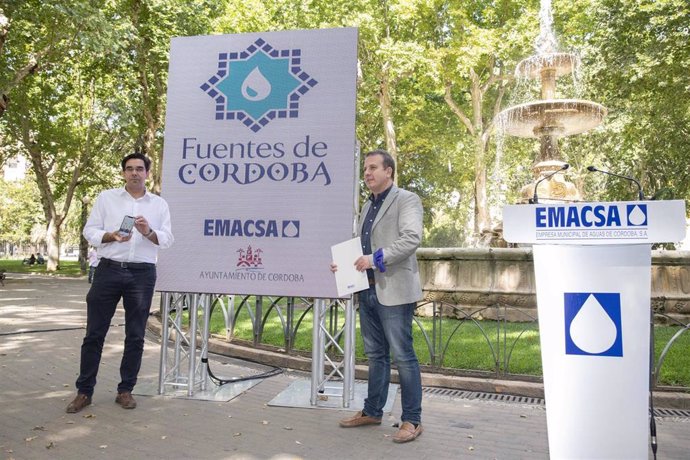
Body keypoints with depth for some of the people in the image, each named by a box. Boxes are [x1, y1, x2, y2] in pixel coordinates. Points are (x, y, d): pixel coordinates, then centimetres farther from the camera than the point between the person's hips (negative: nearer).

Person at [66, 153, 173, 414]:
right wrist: (111, 236, -15)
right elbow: (89, 231, 4)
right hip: (109, 270, 0)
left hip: (142, 275, 1)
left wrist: (149, 232, -15)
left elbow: (167, 240, 4)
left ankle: (125, 390, 18)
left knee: (135, 336, 6)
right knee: (94, 333, 3)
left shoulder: (159, 204, 10)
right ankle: (84, 391, 15)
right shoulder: (106, 198, 10)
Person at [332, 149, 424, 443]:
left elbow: (412, 238, -19)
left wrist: (376, 259, -21)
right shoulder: (368, 206, 19)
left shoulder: (406, 200, -5)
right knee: (375, 354, 16)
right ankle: (372, 411, 27)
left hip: (394, 291, -8)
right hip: (368, 290, 8)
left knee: (402, 356, -1)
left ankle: (412, 420, 10)